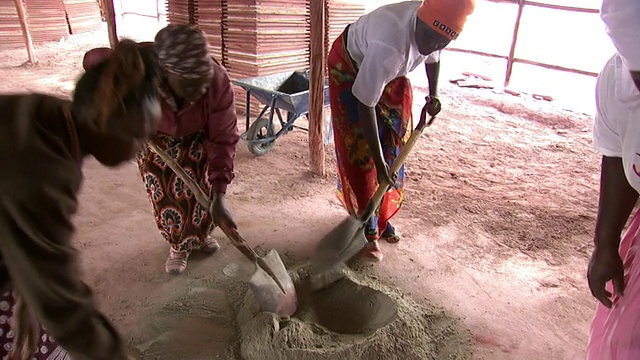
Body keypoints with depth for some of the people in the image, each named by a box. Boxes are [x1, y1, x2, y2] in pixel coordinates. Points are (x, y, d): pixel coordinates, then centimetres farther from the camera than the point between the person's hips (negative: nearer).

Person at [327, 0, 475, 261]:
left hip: (392, 75, 7)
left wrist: (433, 95, -4)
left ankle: (382, 217, 22)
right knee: (360, 154, -9)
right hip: (351, 68, -6)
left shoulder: (435, 25, -23)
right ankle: (369, 230, 4)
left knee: (393, 149, 5)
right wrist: (379, 163, -33)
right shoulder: (389, 46, -44)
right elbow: (365, 106, -37)